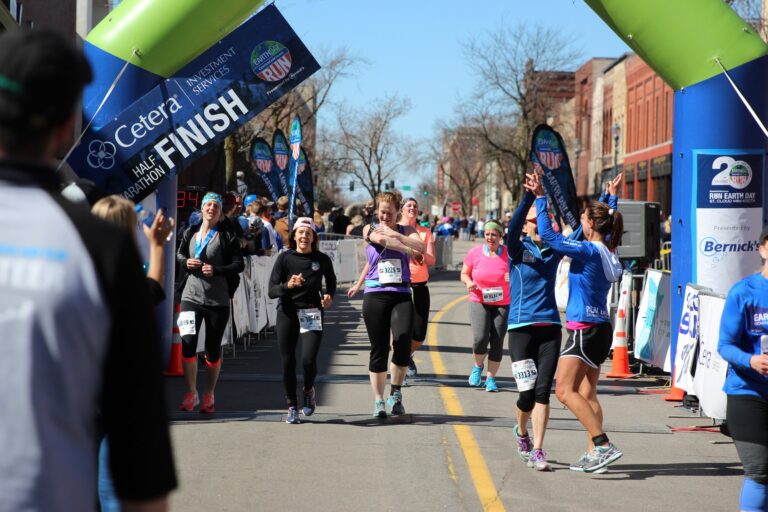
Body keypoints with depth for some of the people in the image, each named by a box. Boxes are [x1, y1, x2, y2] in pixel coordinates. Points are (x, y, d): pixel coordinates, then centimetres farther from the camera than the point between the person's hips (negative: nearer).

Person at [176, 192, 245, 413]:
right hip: (191, 296, 2)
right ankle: (191, 393, 5)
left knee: (213, 349, 5)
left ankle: (209, 395, 21)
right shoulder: (190, 233, 9)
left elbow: (239, 264, -4)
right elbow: (179, 254, 22)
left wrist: (216, 270, -19)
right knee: (188, 344, -10)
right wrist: (186, 262, -1)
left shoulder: (227, 236, -1)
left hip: (218, 301, -2)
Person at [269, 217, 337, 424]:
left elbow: (331, 280, 22)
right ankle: (292, 407, 19)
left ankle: (309, 390, 18)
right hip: (287, 313, 1)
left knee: (309, 359, -15)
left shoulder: (322, 259, 2)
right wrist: (288, 285, -24)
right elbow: (271, 291, -5)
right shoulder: (285, 258, -1)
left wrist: (329, 296, 2)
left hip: (312, 313, 0)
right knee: (288, 361, 3)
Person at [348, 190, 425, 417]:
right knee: (379, 349, -1)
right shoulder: (370, 230, 9)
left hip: (402, 295, 1)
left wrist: (394, 234, -13)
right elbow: (381, 241, -14)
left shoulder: (406, 230, 11)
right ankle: (378, 400, 9)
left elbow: (421, 247, -10)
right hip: (375, 295, 0)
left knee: (403, 342, -16)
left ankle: (396, 394, 2)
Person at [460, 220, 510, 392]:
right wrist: (468, 282, -13)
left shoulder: (509, 254, -4)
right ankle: (478, 366, 14)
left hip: (503, 304, 1)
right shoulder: (474, 252, -2)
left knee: (497, 342, -2)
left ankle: (491, 378, 13)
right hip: (479, 302, 0)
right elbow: (464, 274, 9)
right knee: (480, 338, -17)